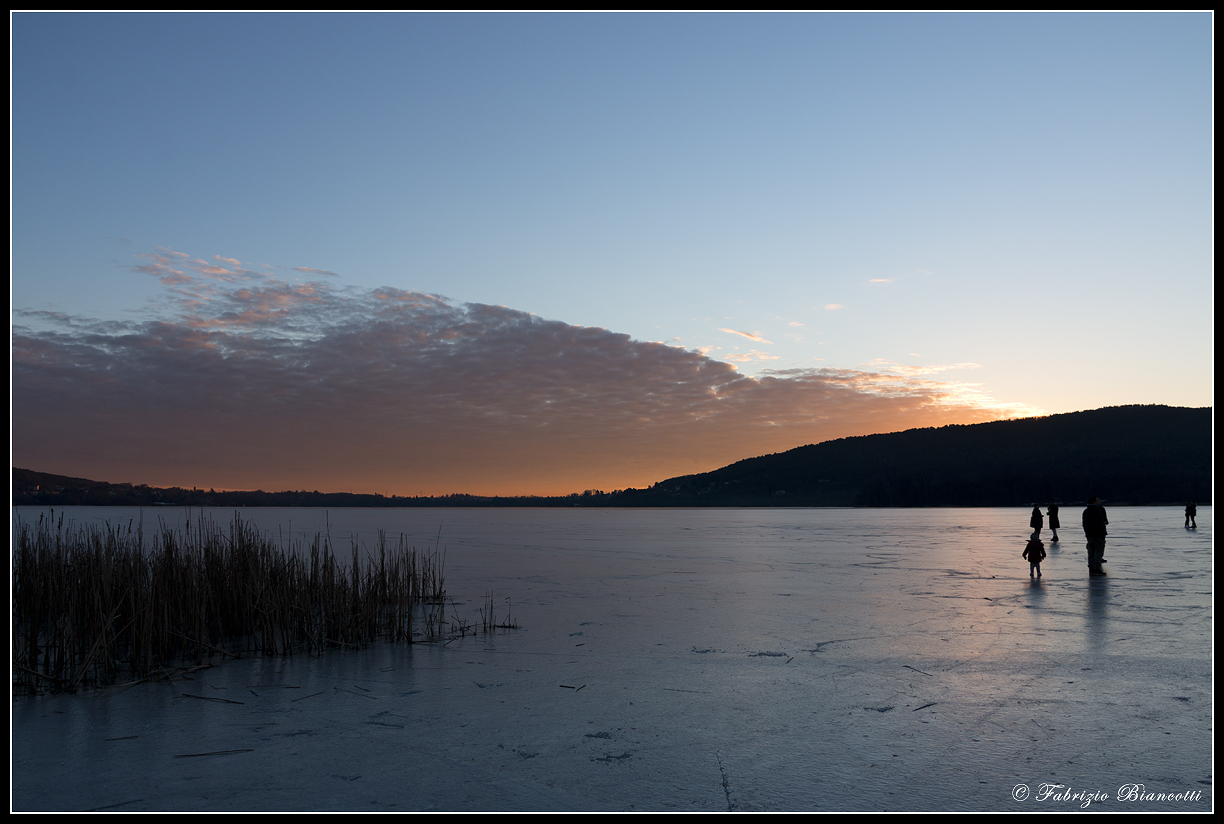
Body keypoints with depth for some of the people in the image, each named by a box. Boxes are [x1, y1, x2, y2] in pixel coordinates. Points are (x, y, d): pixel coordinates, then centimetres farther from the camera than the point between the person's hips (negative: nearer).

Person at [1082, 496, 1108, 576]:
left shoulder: (1085, 511, 14)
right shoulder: (1097, 510, -13)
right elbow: (1101, 524, -17)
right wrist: (1103, 535, -14)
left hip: (1089, 535, 8)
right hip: (1098, 534, -8)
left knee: (1091, 552, 9)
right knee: (1098, 552, -5)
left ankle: (1091, 569, 9)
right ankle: (1097, 569, -9)